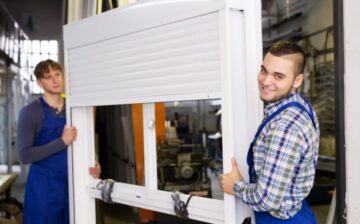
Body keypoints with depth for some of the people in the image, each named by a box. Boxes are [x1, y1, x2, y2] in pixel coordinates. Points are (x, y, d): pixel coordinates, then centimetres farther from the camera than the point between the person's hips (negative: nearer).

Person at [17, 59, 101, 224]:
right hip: (44, 188, -4)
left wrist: (93, 166, -4)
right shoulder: (30, 112, -9)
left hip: (72, 185, 5)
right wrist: (62, 141, -21)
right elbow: (24, 155, -16)